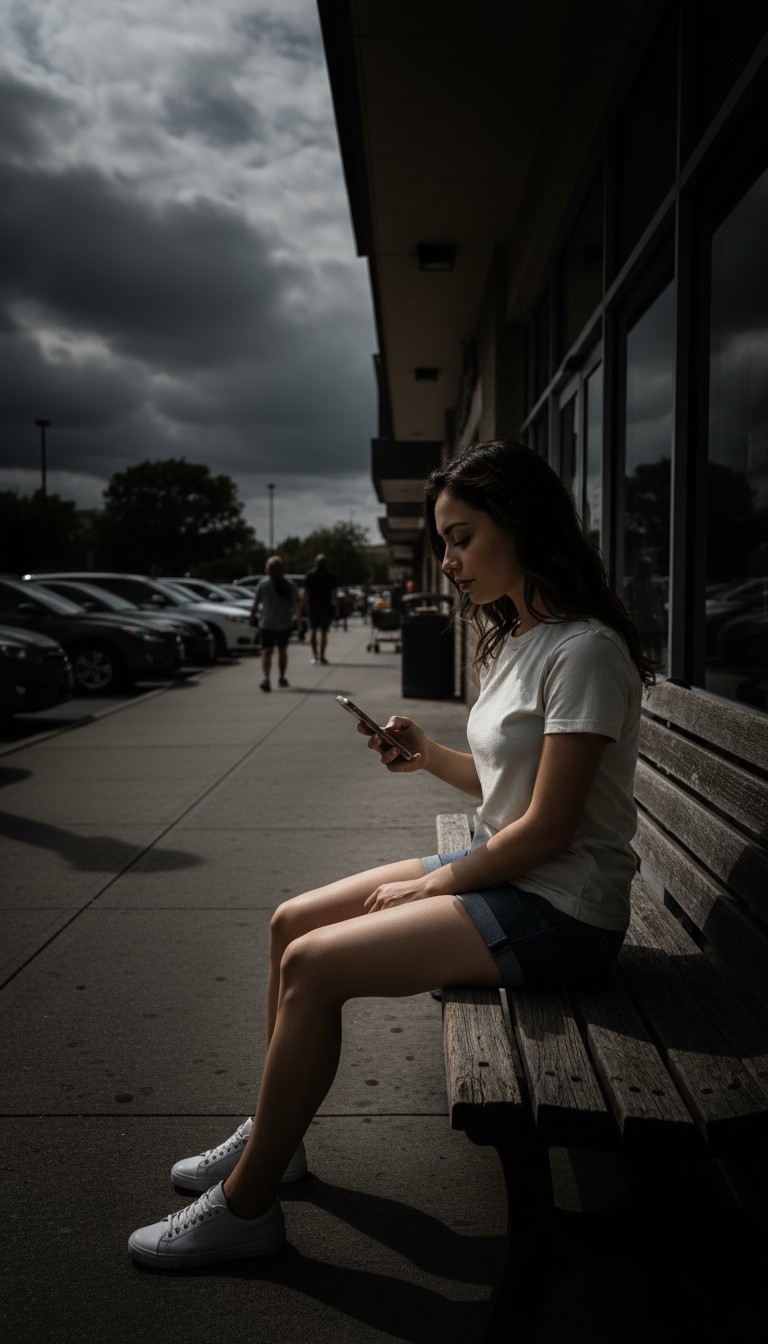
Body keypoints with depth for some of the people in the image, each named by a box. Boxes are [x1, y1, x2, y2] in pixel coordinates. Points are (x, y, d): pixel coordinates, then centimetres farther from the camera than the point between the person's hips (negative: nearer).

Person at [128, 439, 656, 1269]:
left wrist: (428, 885, -12)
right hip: (502, 873, 10)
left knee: (314, 967, -18)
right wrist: (428, 755, 0)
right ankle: (273, 1136, 22)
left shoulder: (583, 651, -20)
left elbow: (547, 828, -22)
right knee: (292, 923, 6)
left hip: (558, 911, -10)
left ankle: (244, 1205, 1)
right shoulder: (515, 638, 10)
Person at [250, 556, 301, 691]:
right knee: (282, 651, 18)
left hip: (267, 623, -2)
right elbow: (297, 602, -13)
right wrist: (297, 615, -7)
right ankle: (282, 678, 28)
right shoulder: (290, 584, 0)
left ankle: (265, 678, -25)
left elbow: (256, 603, -1)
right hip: (285, 623, 2)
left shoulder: (263, 584, -3)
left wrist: (253, 616, 11)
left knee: (266, 652, -5)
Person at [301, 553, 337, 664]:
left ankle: (314, 654, 4)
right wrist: (334, 605, 3)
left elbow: (305, 593, -1)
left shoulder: (310, 575, 0)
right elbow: (333, 593, -4)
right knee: (323, 631, 3)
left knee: (313, 630, 9)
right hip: (326, 606, -1)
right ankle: (321, 655, 1)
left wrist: (302, 606, 2)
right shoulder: (331, 576, -1)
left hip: (313, 606, 1)